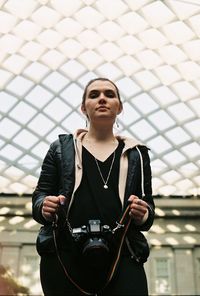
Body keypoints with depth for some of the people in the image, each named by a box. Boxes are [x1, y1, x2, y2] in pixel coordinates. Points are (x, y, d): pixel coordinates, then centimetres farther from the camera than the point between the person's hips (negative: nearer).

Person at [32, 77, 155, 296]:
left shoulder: (136, 154, 17)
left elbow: (148, 208, 15)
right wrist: (44, 207, -10)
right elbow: (39, 196, 13)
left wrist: (143, 215, -8)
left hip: (122, 255, 1)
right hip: (64, 255, 0)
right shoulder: (61, 148, 14)